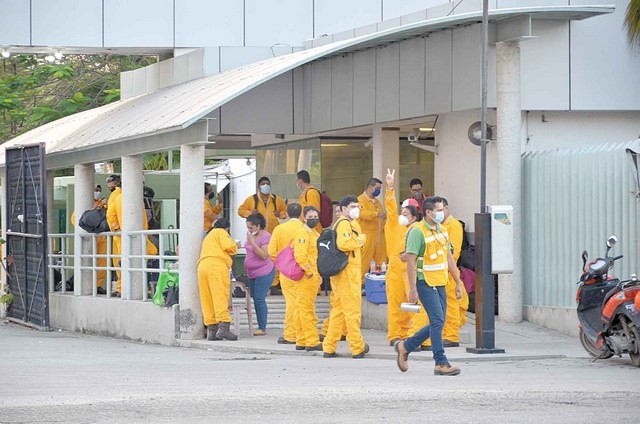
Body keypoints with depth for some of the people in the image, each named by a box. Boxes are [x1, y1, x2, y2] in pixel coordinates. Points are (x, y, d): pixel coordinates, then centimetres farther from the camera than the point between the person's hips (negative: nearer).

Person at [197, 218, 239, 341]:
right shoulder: (220, 232, 10)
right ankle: (223, 327, -25)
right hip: (217, 265, -8)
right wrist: (234, 247, 14)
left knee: (208, 300, 4)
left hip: (202, 265, 8)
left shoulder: (207, 237, 36)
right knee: (221, 298, -14)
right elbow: (228, 245, -5)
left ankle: (211, 330, -1)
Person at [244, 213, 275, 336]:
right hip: (252, 273, 9)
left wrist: (253, 242, -26)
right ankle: (260, 327, 11)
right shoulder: (250, 234, 8)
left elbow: (264, 255, -24)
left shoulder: (266, 237, -16)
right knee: (256, 299, 8)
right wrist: (246, 268, 16)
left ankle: (262, 328, -11)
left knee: (259, 299, -13)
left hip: (264, 273, -9)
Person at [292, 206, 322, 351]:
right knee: (307, 309, -8)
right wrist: (309, 271, -18)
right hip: (307, 277, -10)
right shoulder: (303, 233, -11)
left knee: (303, 309, 12)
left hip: (314, 277, 10)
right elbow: (300, 255, -22)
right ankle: (312, 341, -10)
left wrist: (319, 275, 19)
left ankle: (301, 341, 16)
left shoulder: (315, 234, 20)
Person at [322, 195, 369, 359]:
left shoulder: (350, 223, 20)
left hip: (339, 272, 11)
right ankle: (357, 348, 0)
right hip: (348, 271, -11)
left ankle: (329, 347, 14)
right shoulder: (345, 224, -12)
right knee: (353, 310, -4)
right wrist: (359, 242, -12)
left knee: (338, 310, 13)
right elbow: (343, 244, -27)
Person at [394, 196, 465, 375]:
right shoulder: (418, 232, -13)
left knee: (437, 323, 10)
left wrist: (458, 282, 16)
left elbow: (449, 257, 19)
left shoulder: (442, 230, 12)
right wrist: (412, 289, -19)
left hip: (440, 283, 8)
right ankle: (441, 363, -7)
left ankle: (405, 346, 25)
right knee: (437, 321, -11)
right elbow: (411, 261, -15)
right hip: (425, 284, -8)